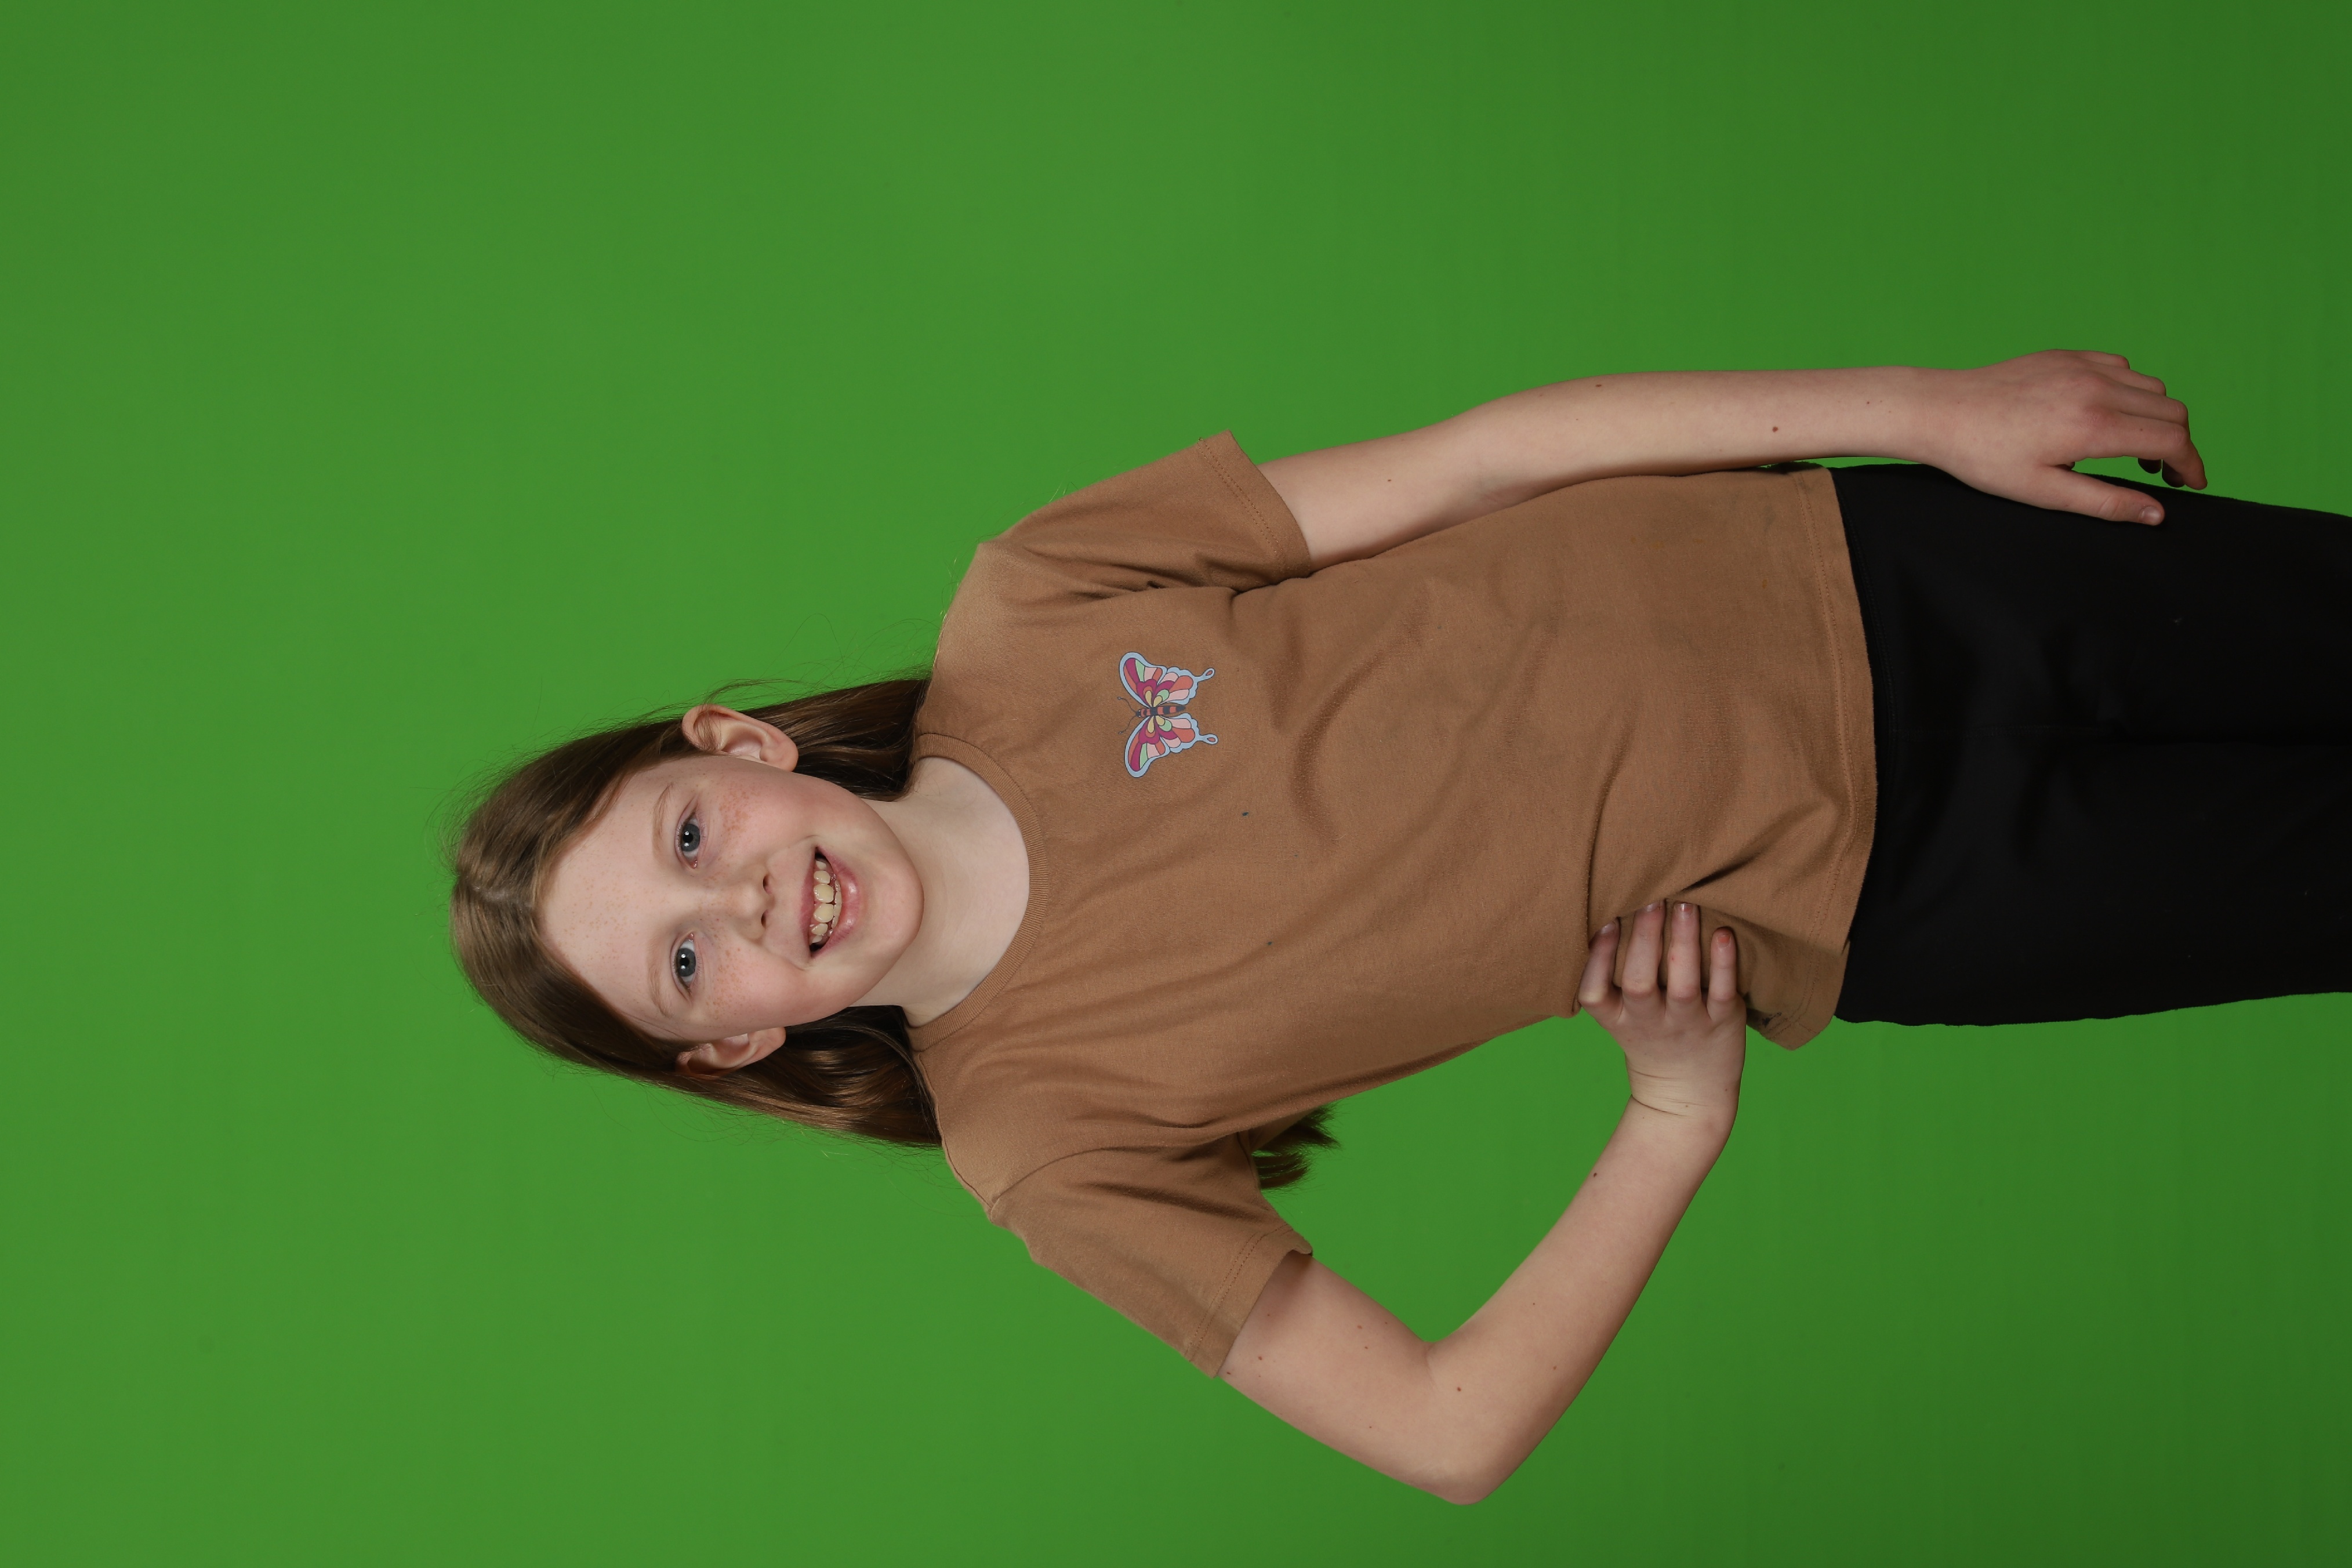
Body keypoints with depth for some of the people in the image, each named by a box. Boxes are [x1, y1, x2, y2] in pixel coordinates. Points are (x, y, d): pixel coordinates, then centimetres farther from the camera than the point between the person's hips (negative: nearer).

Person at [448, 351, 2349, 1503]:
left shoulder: (1026, 613, -14)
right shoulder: (1044, 1139, -15)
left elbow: (1471, 457, -10)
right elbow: (1452, 1430, -13)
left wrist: (1932, 408, -11)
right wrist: (1678, 1115, -23)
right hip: (1843, 909, -2)